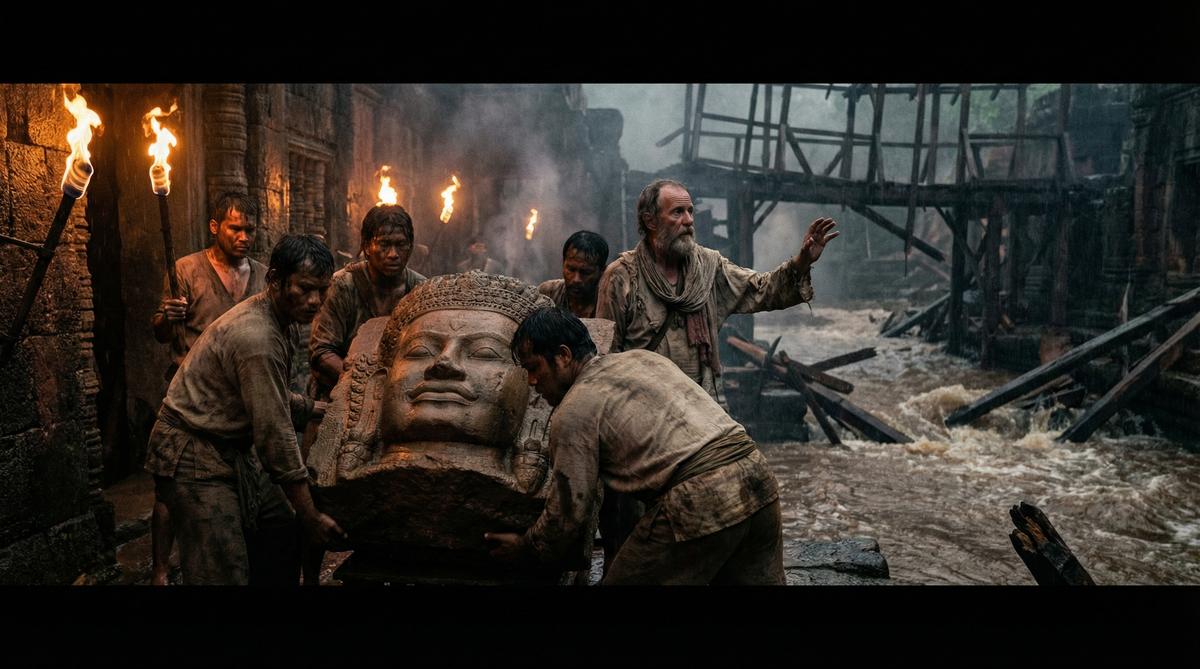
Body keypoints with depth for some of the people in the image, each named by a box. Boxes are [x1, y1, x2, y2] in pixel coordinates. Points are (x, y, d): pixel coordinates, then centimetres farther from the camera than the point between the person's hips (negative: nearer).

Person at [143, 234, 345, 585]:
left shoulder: (284, 320, 3)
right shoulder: (257, 338, -28)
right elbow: (275, 434, -25)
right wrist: (310, 516, -19)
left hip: (236, 447, 10)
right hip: (195, 454, -10)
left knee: (281, 540, 9)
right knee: (225, 572, -11)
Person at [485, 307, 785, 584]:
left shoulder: (573, 411, -1)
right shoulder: (643, 356, 21)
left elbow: (570, 508, 3)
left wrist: (527, 548, 20)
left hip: (699, 502, -8)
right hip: (756, 471, 8)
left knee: (625, 579, 10)